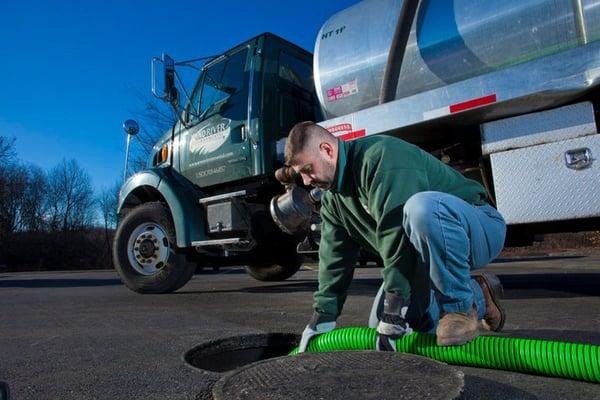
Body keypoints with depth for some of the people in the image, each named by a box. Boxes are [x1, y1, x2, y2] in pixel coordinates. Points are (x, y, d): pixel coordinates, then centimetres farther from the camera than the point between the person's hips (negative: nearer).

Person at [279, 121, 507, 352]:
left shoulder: (380, 157, -24)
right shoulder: (332, 198, 5)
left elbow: (398, 236, -32)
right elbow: (334, 257, 5)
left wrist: (393, 313, -31)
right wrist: (321, 320, 1)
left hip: (481, 228, -8)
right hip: (432, 252, 8)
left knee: (420, 207, -39)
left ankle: (461, 306, -17)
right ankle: (478, 295, 15)